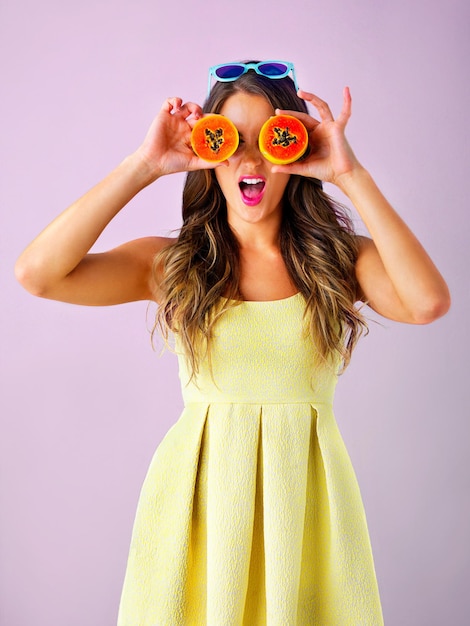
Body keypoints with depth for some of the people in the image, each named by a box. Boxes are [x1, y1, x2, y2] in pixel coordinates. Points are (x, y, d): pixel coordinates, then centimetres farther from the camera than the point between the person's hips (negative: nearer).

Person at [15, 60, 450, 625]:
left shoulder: (339, 257, -1)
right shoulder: (170, 262, -1)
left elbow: (428, 303, -21)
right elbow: (36, 273, -14)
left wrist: (350, 174, -17)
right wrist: (144, 167, -14)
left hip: (305, 490, 0)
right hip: (197, 493, 0)